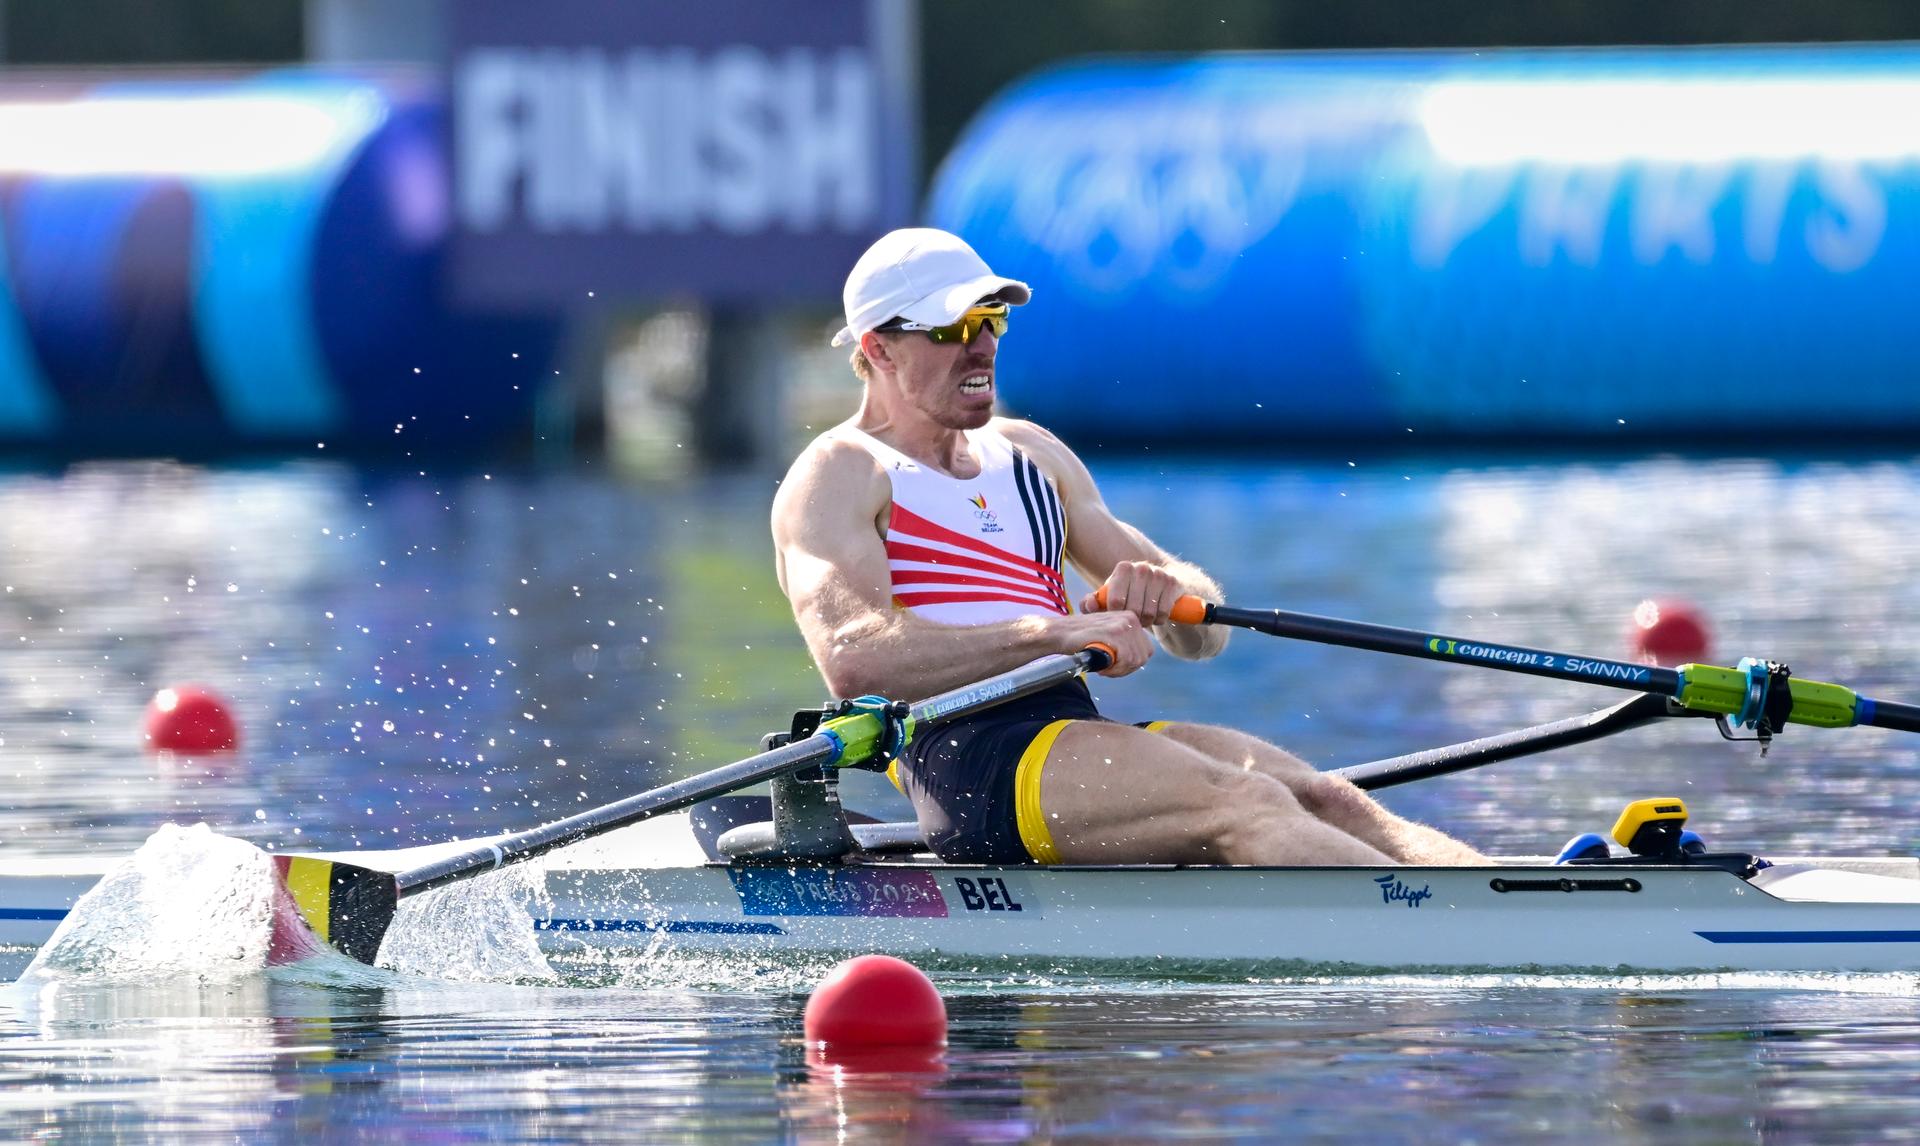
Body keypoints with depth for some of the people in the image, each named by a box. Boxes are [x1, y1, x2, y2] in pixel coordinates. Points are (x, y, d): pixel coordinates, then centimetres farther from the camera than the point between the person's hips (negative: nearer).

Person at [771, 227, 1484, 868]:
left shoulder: (1029, 456, 26)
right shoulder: (838, 475, 5)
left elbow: (1204, 636, 23)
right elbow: (850, 657, -16)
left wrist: (1169, 593, -4)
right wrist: (1055, 634, -22)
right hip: (959, 756, -7)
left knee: (1327, 801, -18)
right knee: (1245, 806, -29)